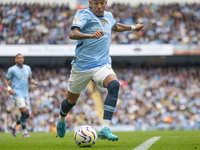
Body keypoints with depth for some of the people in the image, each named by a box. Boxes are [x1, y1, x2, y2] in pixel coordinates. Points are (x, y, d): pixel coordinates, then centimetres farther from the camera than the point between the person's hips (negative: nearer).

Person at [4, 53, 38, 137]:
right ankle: (24, 131, -5)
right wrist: (9, 88, -15)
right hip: (17, 93, -6)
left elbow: (30, 79, 21)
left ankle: (14, 126, 28)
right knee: (24, 112, -17)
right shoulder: (12, 69, -5)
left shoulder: (27, 68, 11)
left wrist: (34, 82, -2)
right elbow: (6, 80, 2)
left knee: (27, 115, 5)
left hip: (25, 94, 6)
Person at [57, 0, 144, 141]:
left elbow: (116, 26, 35)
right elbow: (73, 34, -28)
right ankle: (62, 120, 49)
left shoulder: (108, 16, 9)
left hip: (102, 64, 3)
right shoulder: (84, 14, -10)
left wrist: (133, 27, 43)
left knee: (114, 85, -29)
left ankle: (105, 129, -34)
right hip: (82, 65, -3)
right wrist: (91, 35, -44)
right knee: (71, 100, 11)